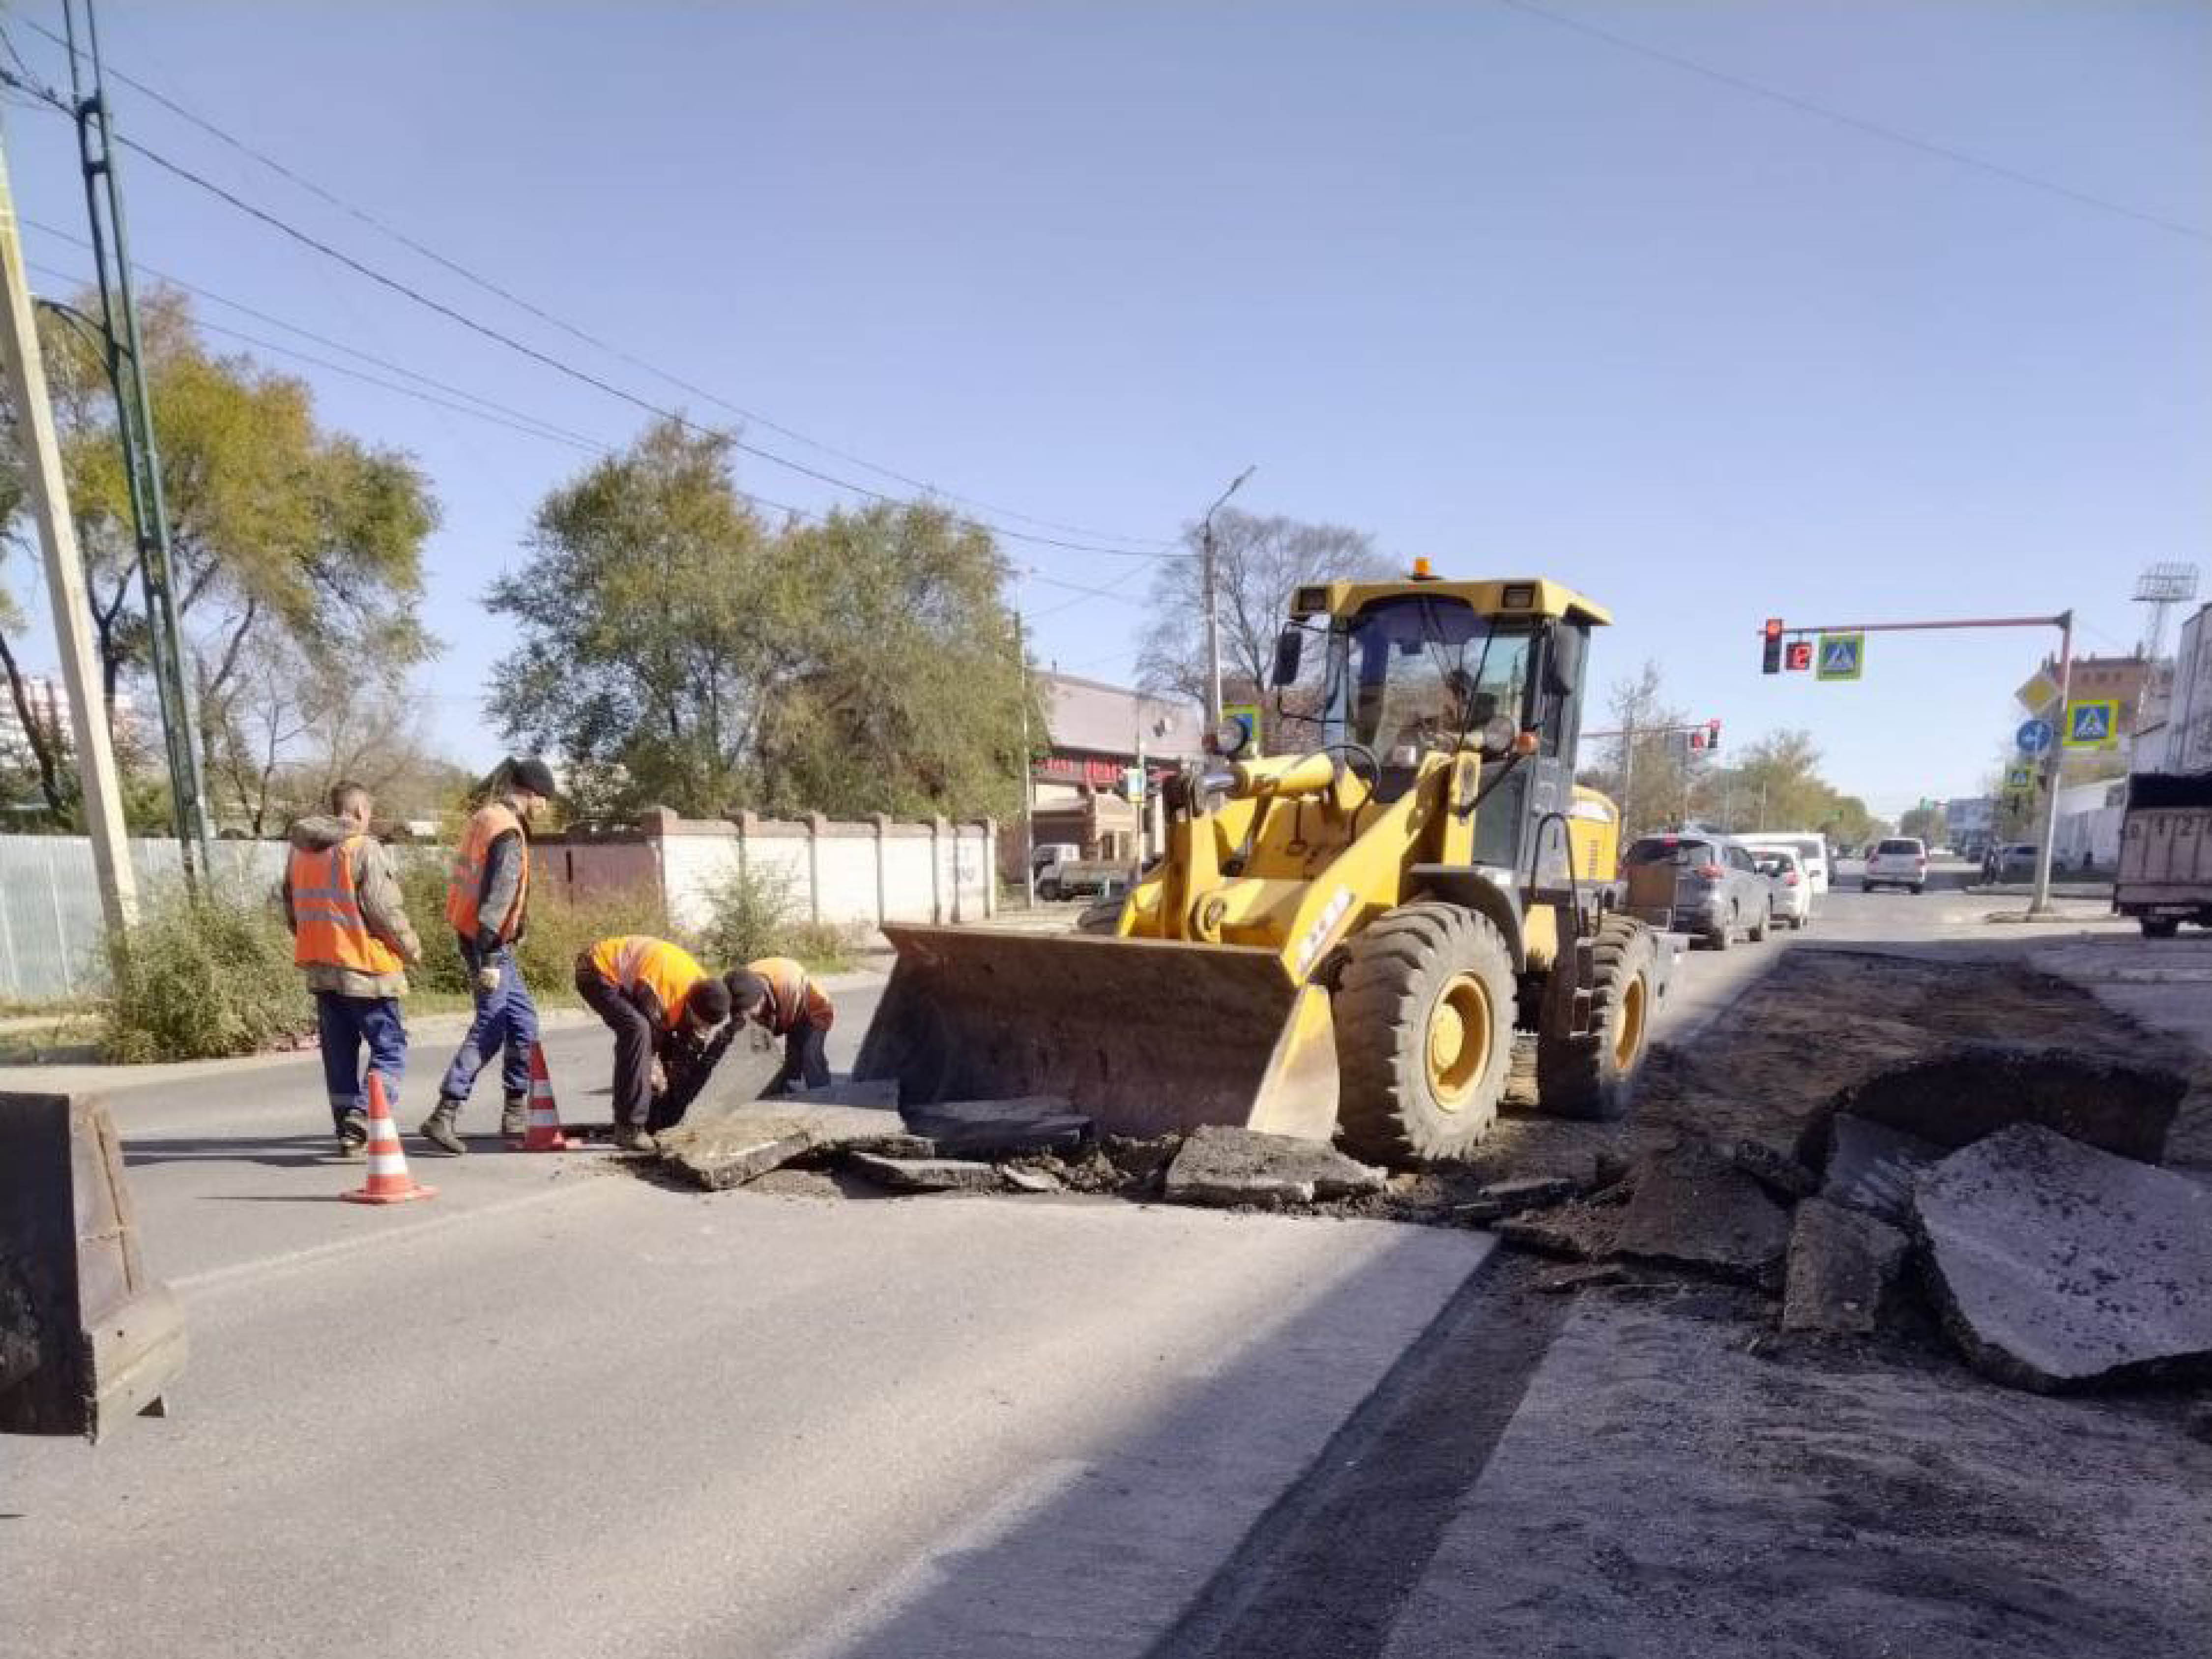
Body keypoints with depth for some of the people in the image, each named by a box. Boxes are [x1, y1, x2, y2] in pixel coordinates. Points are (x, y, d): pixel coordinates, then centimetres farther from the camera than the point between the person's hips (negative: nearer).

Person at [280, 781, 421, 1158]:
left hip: (318, 967, 7)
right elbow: (384, 909, -16)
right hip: (363, 966, -7)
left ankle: (349, 1133, 15)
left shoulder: (300, 851, 11)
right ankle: (362, 1115, -18)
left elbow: (290, 908, 19)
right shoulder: (364, 848, -12)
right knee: (390, 1046, 0)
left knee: (339, 1051, 13)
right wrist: (411, 948, -2)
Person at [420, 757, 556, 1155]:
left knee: (522, 1018, 15)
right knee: (489, 1029, -5)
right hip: (490, 943, -10)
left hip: (472, 933, 10)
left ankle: (516, 1111, 21)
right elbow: (496, 898, -23)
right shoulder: (508, 835, -19)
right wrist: (489, 959, -24)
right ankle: (445, 1115, -6)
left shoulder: (485, 817, 11)